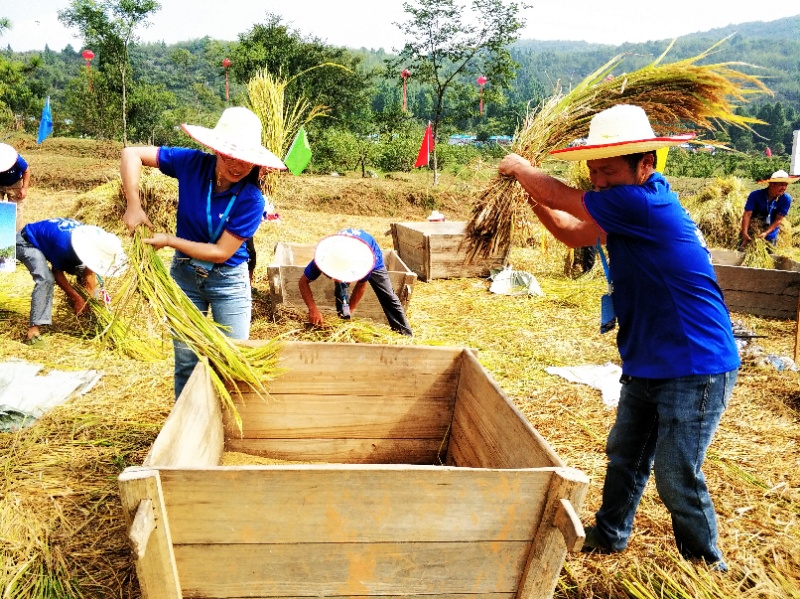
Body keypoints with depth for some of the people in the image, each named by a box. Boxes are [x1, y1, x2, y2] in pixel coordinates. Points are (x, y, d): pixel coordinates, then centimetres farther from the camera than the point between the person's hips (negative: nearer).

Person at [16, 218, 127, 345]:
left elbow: (89, 273, -11)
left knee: (84, 273, -1)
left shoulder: (94, 239, -23)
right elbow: (57, 272, -24)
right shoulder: (64, 243, -43)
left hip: (48, 241, 8)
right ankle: (34, 327, -31)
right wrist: (76, 298, -20)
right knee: (45, 278, -31)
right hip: (27, 243, -7)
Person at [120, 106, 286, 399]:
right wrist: (133, 206, -19)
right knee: (186, 362, 12)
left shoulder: (251, 199, -22)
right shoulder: (193, 163, -16)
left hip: (228, 280, -2)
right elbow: (132, 154, -10)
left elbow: (221, 252, -20)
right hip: (185, 274, 2)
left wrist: (169, 240, -19)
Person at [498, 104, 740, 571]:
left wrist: (518, 167, 1)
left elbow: (563, 197, -17)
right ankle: (609, 537, 40)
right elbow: (573, 233, 14)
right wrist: (528, 189, 2)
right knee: (625, 456, 21)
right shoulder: (632, 210, 6)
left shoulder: (644, 203, -24)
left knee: (677, 478, 0)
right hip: (648, 365, 10)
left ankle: (707, 567, 24)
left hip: (695, 370, -10)